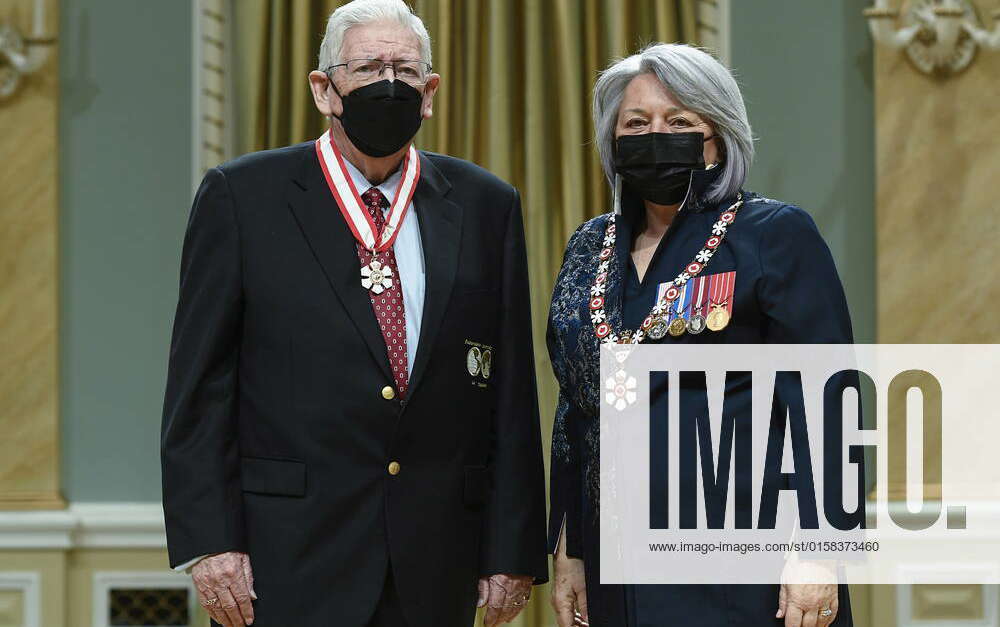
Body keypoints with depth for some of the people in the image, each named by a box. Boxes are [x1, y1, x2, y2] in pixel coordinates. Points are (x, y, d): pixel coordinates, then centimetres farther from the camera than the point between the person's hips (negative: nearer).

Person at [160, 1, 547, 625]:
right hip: (291, 562, -2)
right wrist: (208, 541, -9)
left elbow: (510, 392, 8)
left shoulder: (486, 205, 9)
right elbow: (199, 383, -1)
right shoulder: (241, 196, 1)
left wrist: (513, 550, 3)